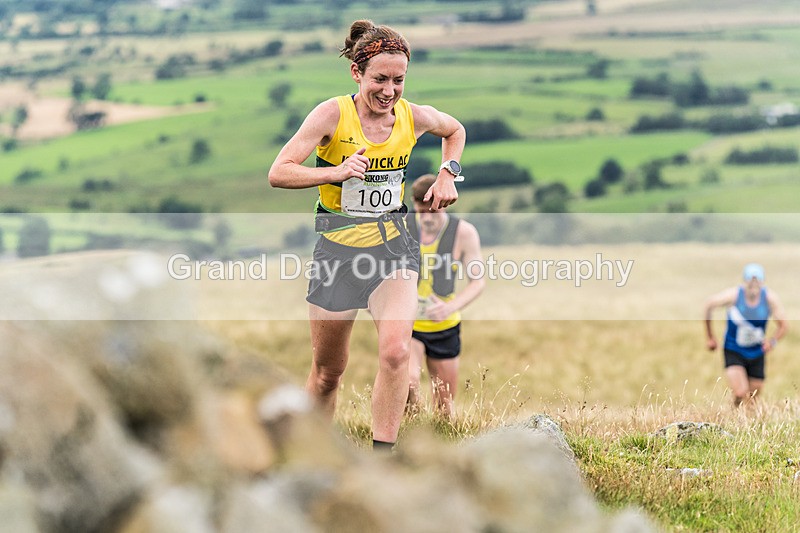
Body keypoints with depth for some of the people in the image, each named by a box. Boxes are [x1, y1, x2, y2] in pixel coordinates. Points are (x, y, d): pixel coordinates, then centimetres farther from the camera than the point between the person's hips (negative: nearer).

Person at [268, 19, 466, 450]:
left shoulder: (414, 117, -2)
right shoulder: (332, 114, -12)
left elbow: (455, 130, 23)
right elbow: (278, 173, -16)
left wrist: (447, 173, 7)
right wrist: (337, 172, -29)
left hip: (392, 244, 1)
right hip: (337, 244, -1)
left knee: (395, 350, -23)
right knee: (328, 371, 9)